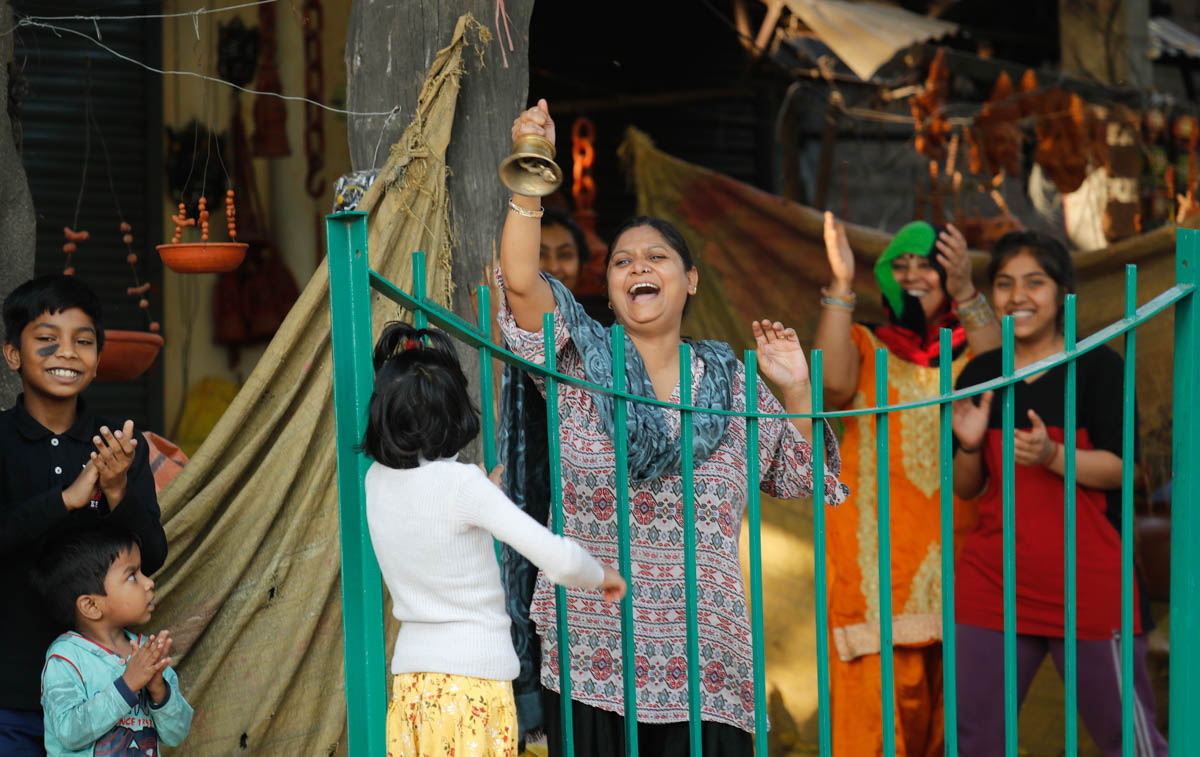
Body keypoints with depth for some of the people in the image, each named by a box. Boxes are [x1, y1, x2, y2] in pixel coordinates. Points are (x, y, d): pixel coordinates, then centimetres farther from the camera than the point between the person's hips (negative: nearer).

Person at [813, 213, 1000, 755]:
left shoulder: (970, 345, 14)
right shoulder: (865, 346, 12)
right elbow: (833, 385, -11)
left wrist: (964, 293, -20)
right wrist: (841, 285, -13)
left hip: (959, 552, 2)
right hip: (878, 559, -1)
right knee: (877, 700, -12)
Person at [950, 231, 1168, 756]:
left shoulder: (1098, 366, -1)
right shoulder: (980, 374, 11)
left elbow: (1119, 469, -8)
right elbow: (967, 488, 14)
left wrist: (1051, 456, -24)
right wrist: (970, 446, -7)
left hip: (1089, 583, -4)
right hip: (993, 577, 4)